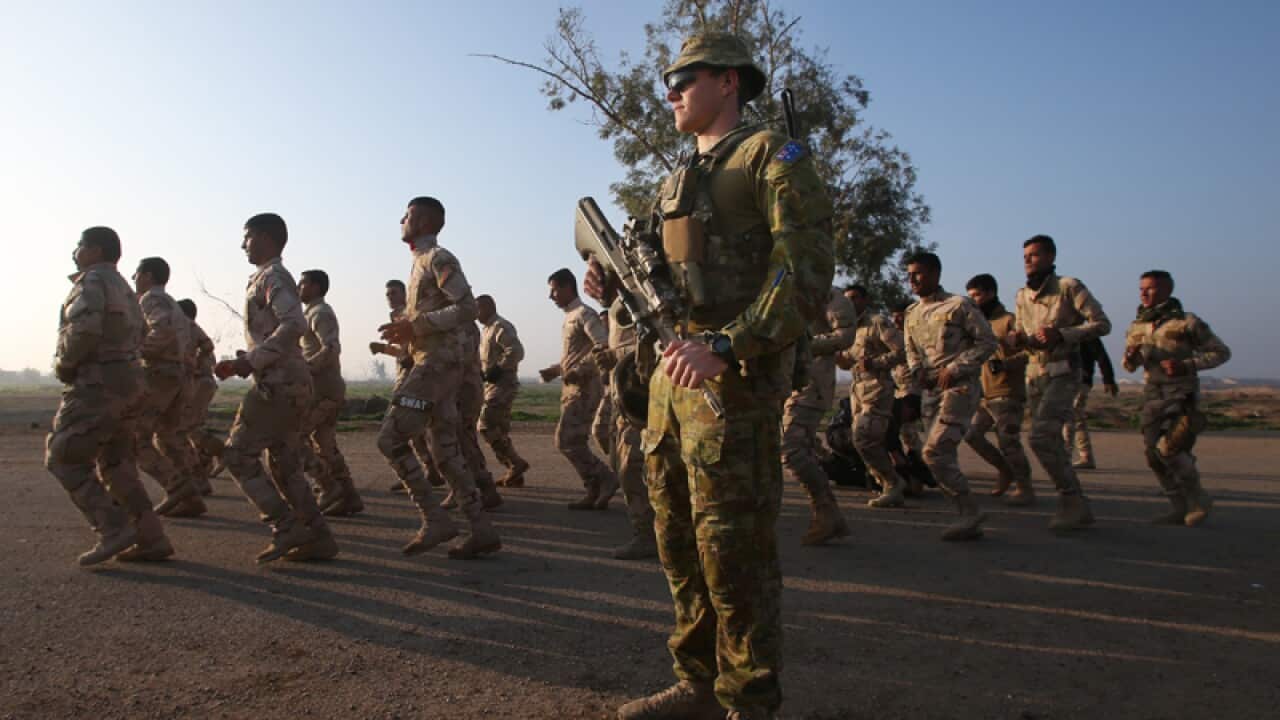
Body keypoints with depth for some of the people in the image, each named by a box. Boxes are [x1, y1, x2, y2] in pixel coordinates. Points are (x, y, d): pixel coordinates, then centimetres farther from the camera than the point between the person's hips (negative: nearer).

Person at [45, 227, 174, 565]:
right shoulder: (122, 287, 19)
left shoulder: (92, 280, -11)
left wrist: (63, 363, -11)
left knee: (64, 459, 0)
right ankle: (152, 539, 9)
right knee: (114, 465, 12)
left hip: (97, 387, -9)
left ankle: (113, 530, -6)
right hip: (126, 381, 9)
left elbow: (83, 330, -26)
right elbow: (138, 335, 28)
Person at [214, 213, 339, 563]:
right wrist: (241, 364, 14)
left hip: (278, 384, -9)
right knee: (284, 465, 10)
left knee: (239, 455, -4)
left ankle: (286, 528, -5)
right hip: (289, 384, 9)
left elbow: (294, 324, -25)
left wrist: (250, 360, -22)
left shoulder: (273, 277, -8)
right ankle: (317, 538, 11)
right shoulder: (269, 278, 22)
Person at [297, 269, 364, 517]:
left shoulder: (320, 313, -10)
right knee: (324, 444, 10)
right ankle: (349, 497, 9)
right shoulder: (316, 313, 22)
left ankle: (330, 488, -7)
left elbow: (331, 349, -25)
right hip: (328, 387, 10)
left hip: (322, 388, -10)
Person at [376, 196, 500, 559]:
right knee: (445, 451, 7)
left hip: (437, 362, -10)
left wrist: (414, 325, -19)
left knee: (391, 438, -11)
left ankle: (434, 519, -7)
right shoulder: (422, 262, 22)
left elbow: (467, 309, -19)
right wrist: (405, 330, 12)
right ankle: (482, 531, 8)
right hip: (433, 362, 10)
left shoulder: (439, 258, -7)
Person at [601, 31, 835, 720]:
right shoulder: (681, 180, 23)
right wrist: (618, 280, 6)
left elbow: (806, 272, -15)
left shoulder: (773, 156, -2)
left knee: (731, 547, -5)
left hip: (733, 376, -8)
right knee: (680, 542, 12)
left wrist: (724, 346, -26)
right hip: (673, 371, 8)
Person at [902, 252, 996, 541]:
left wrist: (955, 368, -14)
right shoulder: (912, 313, 16)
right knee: (943, 456, 6)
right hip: (932, 390, 8)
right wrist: (918, 371, 2)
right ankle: (969, 518, 15)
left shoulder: (959, 305, -4)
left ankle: (969, 511, -7)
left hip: (960, 387, -7)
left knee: (934, 451, -18)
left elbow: (987, 342, -6)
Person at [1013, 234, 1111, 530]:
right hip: (1034, 373, 7)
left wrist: (1061, 334, -21)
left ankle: (1071, 500, -6)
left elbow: (1102, 323, -10)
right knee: (1052, 443, 10)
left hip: (1062, 372, -7)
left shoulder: (1069, 287, -6)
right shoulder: (1022, 295, 13)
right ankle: (1078, 507, 21)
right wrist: (1018, 339, -2)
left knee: (1041, 437, -19)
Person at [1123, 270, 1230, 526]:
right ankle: (1181, 508, 18)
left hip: (1183, 396, -5)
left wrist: (1186, 365, -17)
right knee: (1154, 455, 2)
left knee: (1169, 448, -18)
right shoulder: (1136, 327, 7)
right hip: (1153, 397, 6)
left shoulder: (1187, 322, -8)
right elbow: (1130, 366, 16)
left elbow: (1221, 352, -3)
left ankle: (1198, 499, 5)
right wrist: (1131, 357, -8)